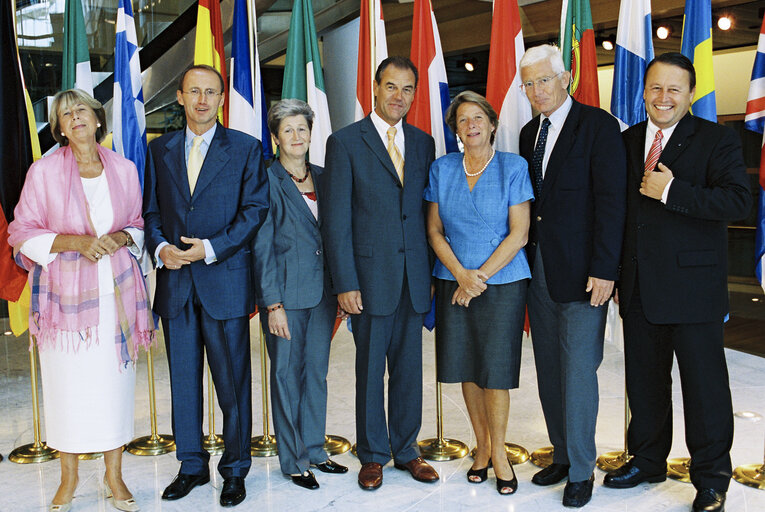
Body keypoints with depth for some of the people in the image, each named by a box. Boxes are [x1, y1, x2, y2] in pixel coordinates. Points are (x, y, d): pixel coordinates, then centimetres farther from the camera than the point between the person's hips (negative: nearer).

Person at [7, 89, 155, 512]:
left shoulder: (124, 169, 6)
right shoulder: (44, 171, -2)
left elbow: (138, 224, 15)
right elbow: (22, 233, -1)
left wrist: (121, 238, -8)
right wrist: (76, 243, -15)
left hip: (116, 290, 2)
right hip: (66, 290, -2)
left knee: (116, 380, 5)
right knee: (67, 382, 3)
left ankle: (114, 476, 22)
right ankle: (69, 478, 23)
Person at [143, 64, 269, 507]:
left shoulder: (246, 148, 2)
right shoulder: (160, 150, 12)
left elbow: (255, 209, -4)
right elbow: (151, 210, 13)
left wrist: (211, 249, -13)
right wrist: (160, 247, -7)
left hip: (225, 280, -3)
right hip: (175, 283, 4)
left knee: (232, 379, 3)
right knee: (183, 378, 11)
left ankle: (235, 470, 19)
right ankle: (192, 465, 27)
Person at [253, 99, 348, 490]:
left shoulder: (322, 178, 10)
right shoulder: (267, 180, -5)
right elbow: (262, 247, -8)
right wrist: (273, 304, -13)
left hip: (323, 291, 5)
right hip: (286, 292, -5)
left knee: (317, 371, 12)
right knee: (287, 375, 5)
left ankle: (314, 450, 26)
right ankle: (293, 461, 18)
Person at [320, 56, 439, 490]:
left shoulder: (423, 142, 11)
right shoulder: (346, 142, -3)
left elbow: (427, 212, 11)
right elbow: (336, 220, -6)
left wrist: (432, 272, 6)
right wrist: (345, 283, -11)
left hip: (415, 277, 4)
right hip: (371, 275, -4)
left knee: (409, 367, 12)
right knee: (370, 368, 7)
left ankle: (406, 449, 28)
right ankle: (373, 455, 23)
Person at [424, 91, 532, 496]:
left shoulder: (513, 167, -2)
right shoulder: (442, 169, 6)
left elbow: (518, 234, -6)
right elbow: (435, 230, 5)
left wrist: (481, 276, -11)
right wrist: (461, 274, -9)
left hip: (502, 282, -3)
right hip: (453, 280, 3)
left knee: (495, 367, -1)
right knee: (466, 366, 7)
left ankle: (498, 451, 18)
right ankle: (481, 446, 24)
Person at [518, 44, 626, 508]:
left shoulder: (599, 126, -7)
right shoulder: (530, 133, 13)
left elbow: (611, 202, -12)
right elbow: (530, 200, 12)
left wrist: (604, 270, -17)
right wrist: (526, 261, 5)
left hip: (581, 272, -6)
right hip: (539, 268, 7)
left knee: (579, 372, -1)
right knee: (549, 370, 12)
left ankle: (582, 471, 13)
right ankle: (562, 455, 26)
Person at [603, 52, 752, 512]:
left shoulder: (718, 140, -4)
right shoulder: (627, 142, 11)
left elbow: (739, 201, -17)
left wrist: (670, 191, -21)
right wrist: (614, 270, 8)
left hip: (693, 285, -5)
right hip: (639, 286, 5)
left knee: (705, 384, 4)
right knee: (644, 379, 15)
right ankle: (648, 460, 33)